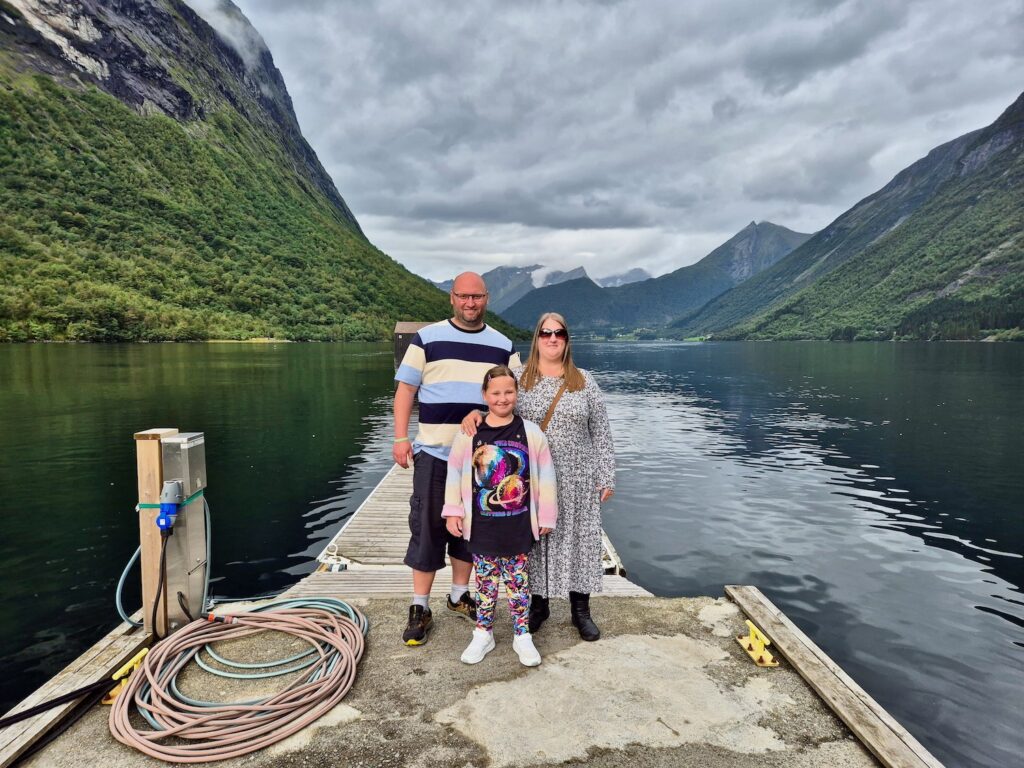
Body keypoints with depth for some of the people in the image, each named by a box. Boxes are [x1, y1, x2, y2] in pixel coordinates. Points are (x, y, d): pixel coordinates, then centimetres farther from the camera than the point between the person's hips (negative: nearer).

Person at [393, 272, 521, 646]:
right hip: (434, 451, -3)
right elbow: (406, 389, 0)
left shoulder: (503, 346, 8)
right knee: (427, 528, 2)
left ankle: (459, 595, 31)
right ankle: (420, 608, 15)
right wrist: (401, 438, -7)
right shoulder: (427, 338, 0)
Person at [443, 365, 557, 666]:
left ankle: (522, 636, 28)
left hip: (519, 527, 0)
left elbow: (546, 477, -2)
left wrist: (546, 516, 1)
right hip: (482, 526, 1)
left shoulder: (531, 432, -7)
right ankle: (483, 634, 31)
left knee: (518, 582, 13)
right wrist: (453, 512, 1)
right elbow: (454, 473, 2)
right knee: (485, 582, 15)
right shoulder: (469, 434, -6)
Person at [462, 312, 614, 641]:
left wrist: (607, 477, 1)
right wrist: (473, 412, -20)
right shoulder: (516, 378, 2)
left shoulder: (585, 382, 4)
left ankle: (580, 610, 25)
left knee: (578, 539, 7)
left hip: (578, 481, 1)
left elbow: (601, 434, 5)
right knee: (535, 540, 9)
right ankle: (539, 604, 30)